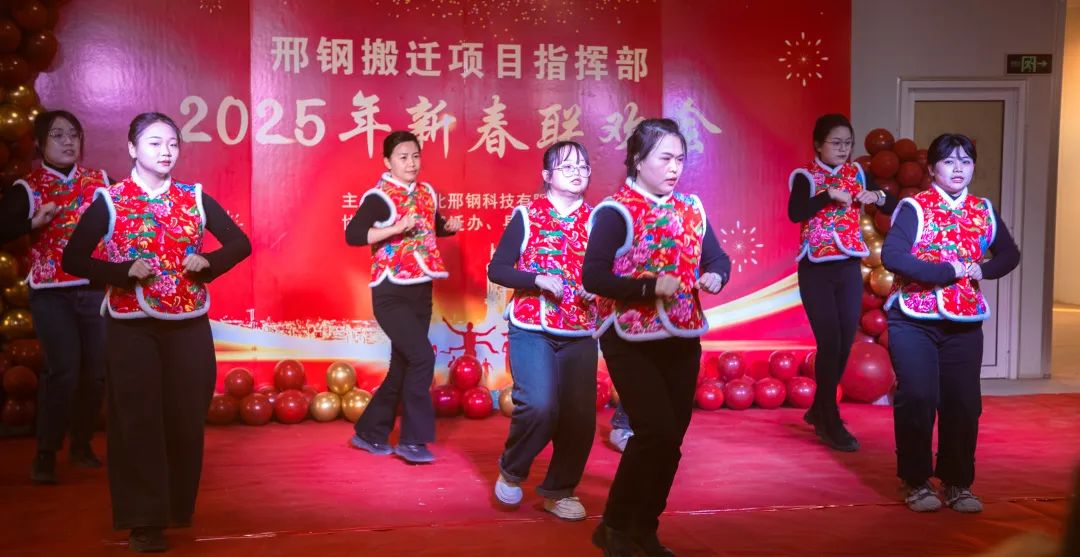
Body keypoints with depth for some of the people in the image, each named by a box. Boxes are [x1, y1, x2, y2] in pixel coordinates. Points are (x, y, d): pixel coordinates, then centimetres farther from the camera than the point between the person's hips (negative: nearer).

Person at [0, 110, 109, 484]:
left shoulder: (101, 181, 6)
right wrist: (34, 222, -25)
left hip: (96, 289, 3)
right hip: (51, 294, -3)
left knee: (96, 370, 5)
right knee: (63, 370, -13)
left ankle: (81, 445, 25)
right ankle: (45, 454, 1)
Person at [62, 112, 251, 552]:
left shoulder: (195, 198, 5)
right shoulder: (110, 201, -2)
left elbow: (240, 243, 10)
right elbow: (73, 259, -4)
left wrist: (208, 262, -10)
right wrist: (124, 272, -18)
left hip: (189, 325, 3)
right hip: (132, 327, -2)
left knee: (186, 418, 7)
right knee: (138, 421, -1)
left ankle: (179, 509, 26)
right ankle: (144, 519, 7)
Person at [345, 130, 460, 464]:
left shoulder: (427, 193, 10)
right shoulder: (379, 197, -12)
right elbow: (352, 235, -24)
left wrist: (450, 227, 6)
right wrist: (397, 228, -29)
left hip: (420, 293, 8)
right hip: (391, 293, -8)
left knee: (402, 368, 11)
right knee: (422, 358, -18)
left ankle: (370, 433, 24)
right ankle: (412, 440, -7)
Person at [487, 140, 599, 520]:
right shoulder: (527, 216, -1)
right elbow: (497, 269, -3)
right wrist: (538, 279, -18)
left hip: (580, 334, 4)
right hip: (531, 329, -3)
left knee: (580, 416, 0)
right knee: (539, 405, -20)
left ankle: (559, 490, 22)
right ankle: (511, 471, 9)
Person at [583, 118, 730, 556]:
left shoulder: (691, 208, 8)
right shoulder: (616, 211, -12)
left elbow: (718, 257, 13)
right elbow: (592, 277, -20)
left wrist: (714, 276, -10)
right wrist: (650, 286, -28)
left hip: (682, 339, 7)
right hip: (632, 342, -6)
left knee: (671, 437, 9)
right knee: (656, 432, -14)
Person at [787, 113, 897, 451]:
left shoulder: (857, 173, 8)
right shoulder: (805, 176, -7)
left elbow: (893, 207, 10)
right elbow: (795, 214, -25)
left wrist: (877, 197, -10)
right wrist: (830, 195, -27)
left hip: (849, 269, 5)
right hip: (817, 270, -5)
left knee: (845, 344, 8)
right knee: (829, 344, -6)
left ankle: (819, 411, 27)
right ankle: (831, 425, 4)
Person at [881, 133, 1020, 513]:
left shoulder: (983, 211, 9)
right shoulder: (915, 208, -8)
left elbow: (1009, 254, 22)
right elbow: (891, 256, -22)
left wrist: (984, 270, 0)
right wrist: (949, 272, -21)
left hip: (964, 323, 4)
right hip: (913, 321, -4)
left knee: (964, 403, 2)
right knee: (917, 398, -11)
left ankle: (957, 483, 18)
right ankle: (916, 483, 6)